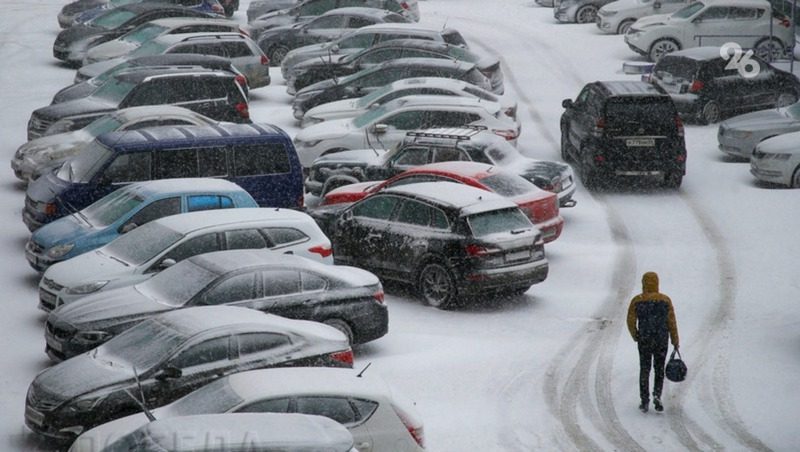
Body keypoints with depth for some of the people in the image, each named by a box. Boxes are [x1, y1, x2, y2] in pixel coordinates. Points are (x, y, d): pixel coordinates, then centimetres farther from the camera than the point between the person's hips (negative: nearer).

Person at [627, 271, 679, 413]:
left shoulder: (637, 301, -5)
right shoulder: (665, 300, -4)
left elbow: (631, 322, -4)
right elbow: (672, 322, -2)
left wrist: (635, 336, 14)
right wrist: (675, 341, 7)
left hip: (644, 341, 0)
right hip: (661, 341, 0)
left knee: (644, 370, 13)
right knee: (659, 370, 15)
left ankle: (645, 402, 11)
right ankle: (657, 396, -4)